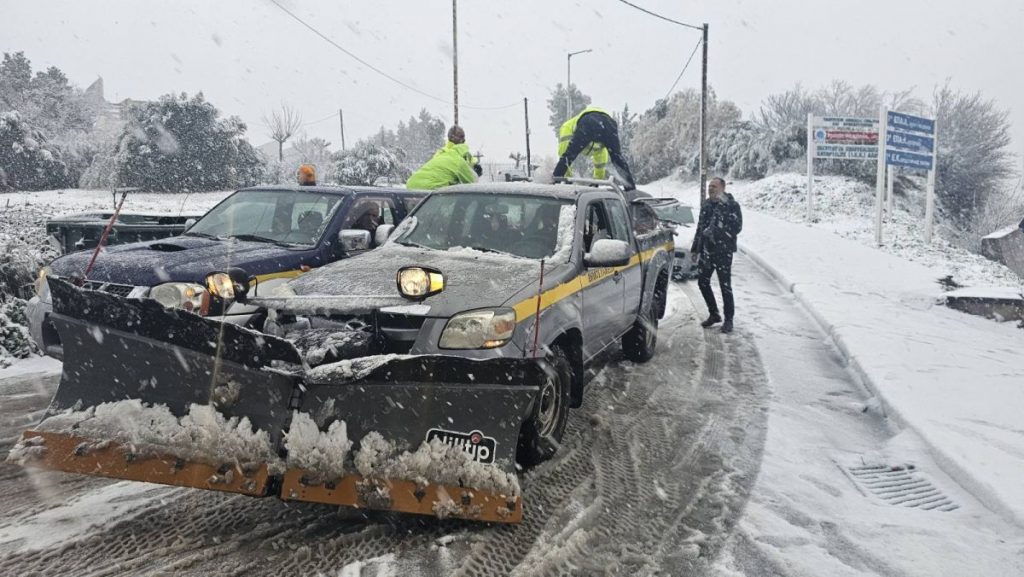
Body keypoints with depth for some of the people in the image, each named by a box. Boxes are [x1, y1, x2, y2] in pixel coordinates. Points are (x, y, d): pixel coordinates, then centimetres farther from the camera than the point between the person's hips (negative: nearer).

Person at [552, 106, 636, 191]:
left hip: (588, 123, -4)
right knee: (617, 157, 21)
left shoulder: (567, 126, 40)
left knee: (567, 155, 5)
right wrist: (598, 179, 61)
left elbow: (563, 152, 29)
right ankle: (631, 187, 17)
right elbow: (601, 159, 54)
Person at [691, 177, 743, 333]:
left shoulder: (732, 205, -8)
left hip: (723, 252, -7)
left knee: (725, 286, -1)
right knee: (703, 282, 10)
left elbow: (736, 228, -16)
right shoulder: (706, 205, 11)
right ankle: (714, 314, 26)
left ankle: (728, 319, 10)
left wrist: (716, 232, -24)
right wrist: (695, 248, 18)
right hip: (706, 250, 7)